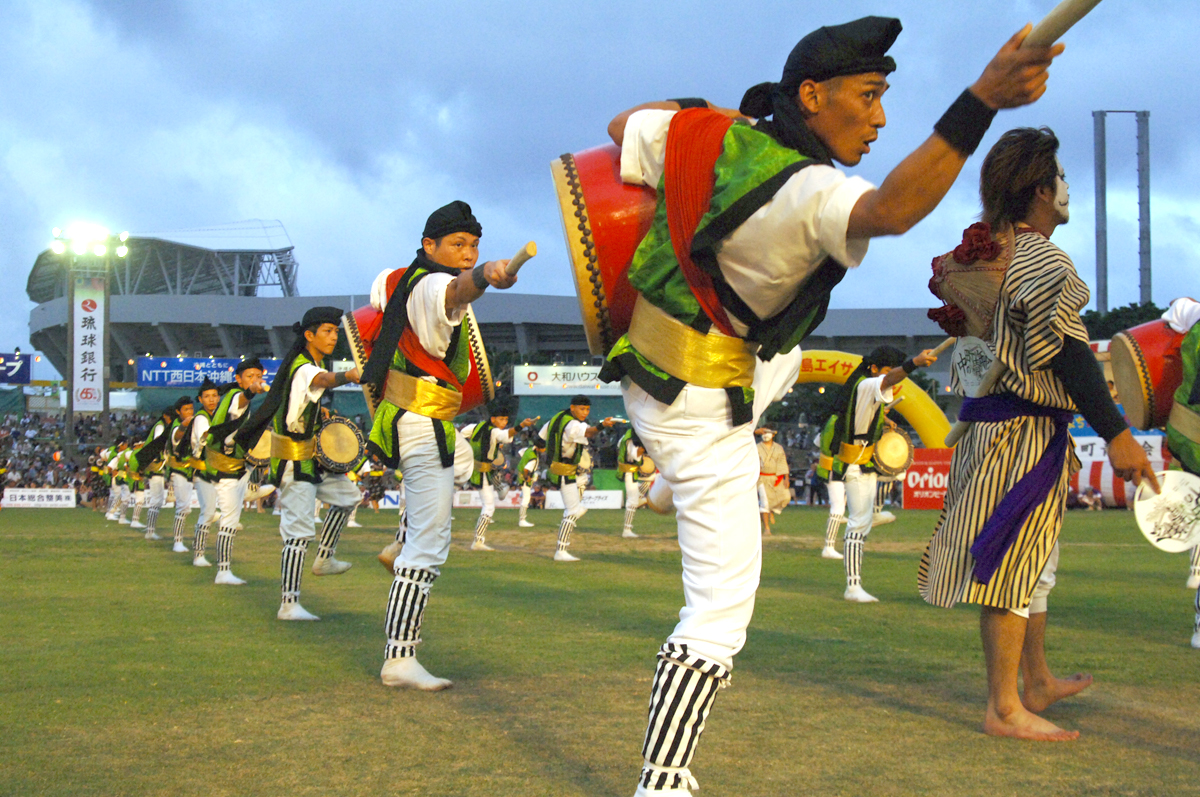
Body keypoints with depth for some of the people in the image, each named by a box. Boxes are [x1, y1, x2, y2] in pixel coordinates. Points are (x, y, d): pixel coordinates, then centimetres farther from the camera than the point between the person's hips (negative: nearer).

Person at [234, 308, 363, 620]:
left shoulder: (317, 361, 9)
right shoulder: (303, 369, -21)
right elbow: (322, 380, -47)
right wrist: (348, 375, -67)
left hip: (309, 456, 10)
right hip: (292, 461, -10)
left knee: (347, 495, 19)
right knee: (299, 531, -11)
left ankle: (324, 559, 28)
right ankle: (289, 605, -9)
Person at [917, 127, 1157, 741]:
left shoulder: (992, 255, 14)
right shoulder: (1043, 260, -15)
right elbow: (1068, 352, -22)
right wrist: (1115, 433, -25)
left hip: (995, 426, 10)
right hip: (1026, 432, -10)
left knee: (1030, 560, 20)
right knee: (1016, 562, -7)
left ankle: (1038, 682, 34)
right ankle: (1004, 708, -3)